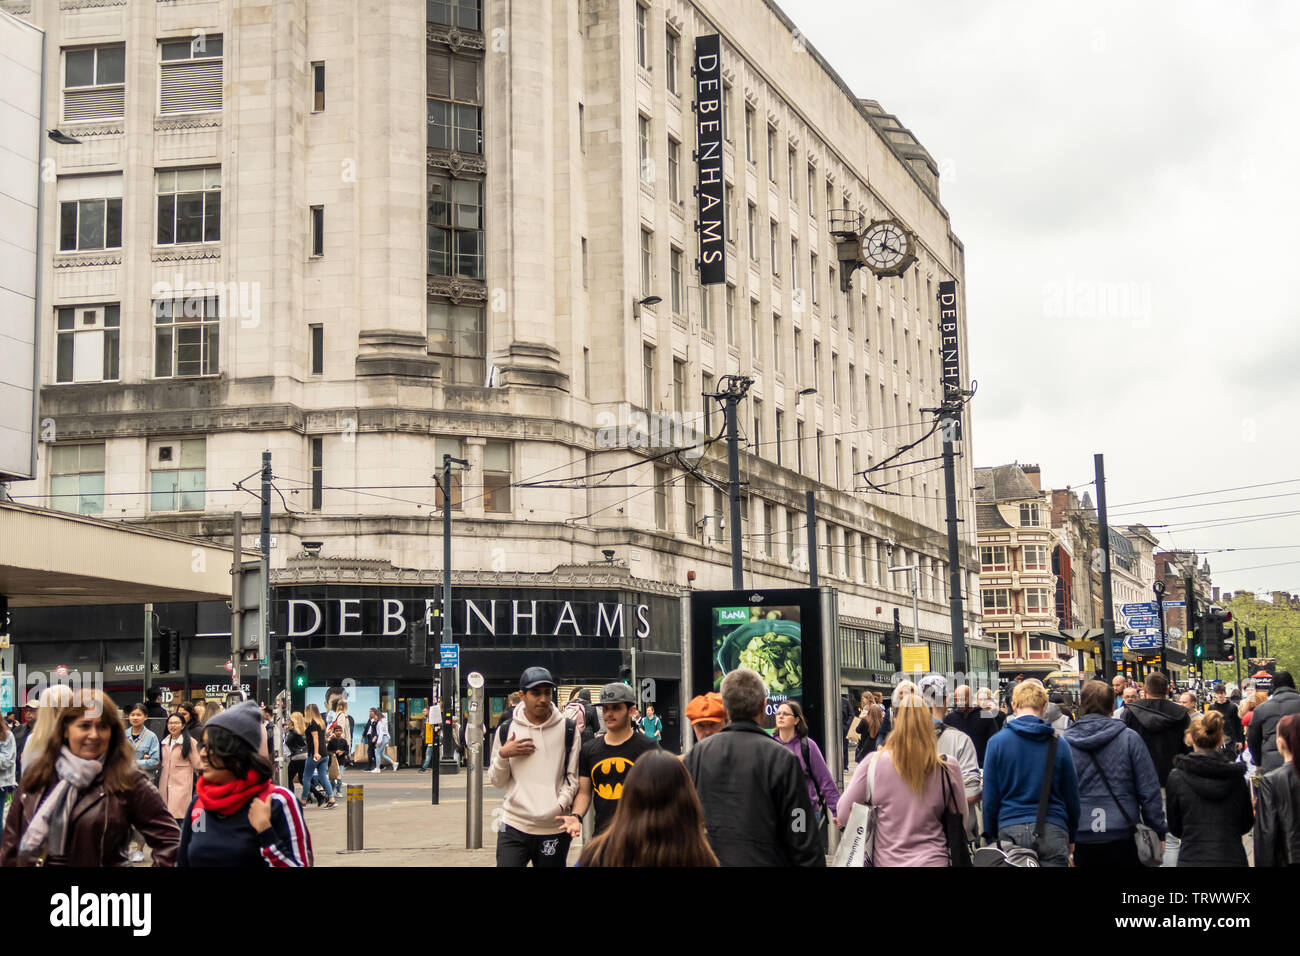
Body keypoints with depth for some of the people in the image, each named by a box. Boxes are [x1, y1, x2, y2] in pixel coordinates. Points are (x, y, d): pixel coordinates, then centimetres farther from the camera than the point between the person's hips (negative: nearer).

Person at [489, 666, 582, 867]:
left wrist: (561, 804, -11)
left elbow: (573, 776, 5)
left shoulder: (568, 730, 3)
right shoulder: (506, 730, 6)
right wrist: (503, 755, -9)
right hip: (514, 826, 0)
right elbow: (497, 781, 9)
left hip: (555, 829, 0)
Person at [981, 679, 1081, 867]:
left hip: (1010, 830, 0)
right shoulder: (1058, 744, 1)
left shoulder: (997, 741, -1)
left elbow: (990, 796, 1)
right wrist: (1071, 838, 21)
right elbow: (1072, 796, 9)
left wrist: (991, 834, 12)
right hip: (1052, 831, 0)